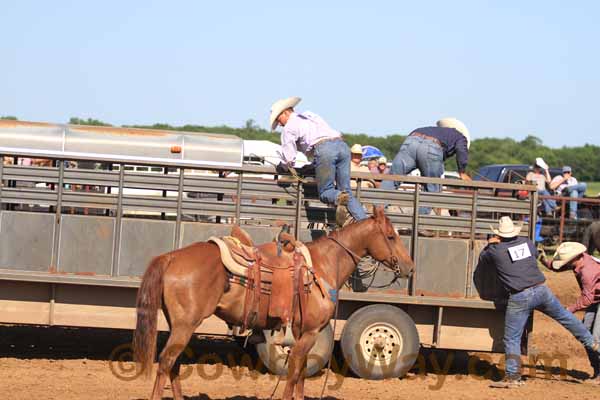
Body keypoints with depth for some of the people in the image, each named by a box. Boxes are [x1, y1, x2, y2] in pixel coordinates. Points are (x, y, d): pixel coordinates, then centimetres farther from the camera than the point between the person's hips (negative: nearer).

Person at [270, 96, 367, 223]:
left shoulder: (289, 127, 12)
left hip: (324, 149, -6)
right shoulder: (310, 115, 35)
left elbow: (288, 159, 10)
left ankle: (339, 197, -32)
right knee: (346, 191, 9)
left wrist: (281, 167, 33)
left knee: (325, 192, 3)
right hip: (342, 145, 7)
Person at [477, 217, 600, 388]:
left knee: (512, 339, 3)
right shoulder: (527, 242, 8)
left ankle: (513, 377, -1)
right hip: (541, 290, 4)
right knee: (564, 316, 24)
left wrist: (491, 244, 31)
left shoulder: (496, 250, -2)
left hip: (519, 298, -4)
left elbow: (482, 260, 18)